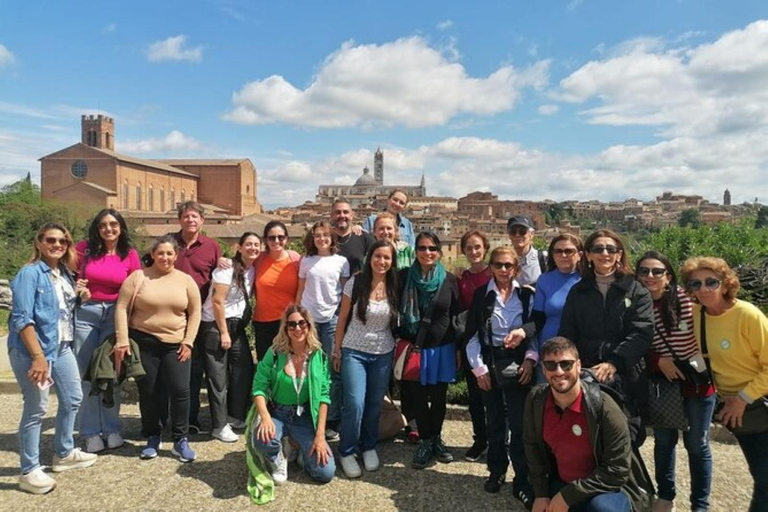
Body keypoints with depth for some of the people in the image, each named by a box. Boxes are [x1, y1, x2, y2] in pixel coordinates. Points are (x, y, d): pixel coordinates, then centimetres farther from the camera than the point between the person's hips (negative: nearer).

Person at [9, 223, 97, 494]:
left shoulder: (65, 273, 9)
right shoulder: (30, 273, -14)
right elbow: (22, 319, -20)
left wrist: (78, 296, 2)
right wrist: (38, 356, -26)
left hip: (62, 348, 8)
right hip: (31, 351, -8)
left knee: (73, 398, 17)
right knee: (36, 409, -1)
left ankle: (64, 454, 35)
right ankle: (29, 472, 13)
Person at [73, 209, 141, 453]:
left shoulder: (130, 254, -2)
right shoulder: (85, 248, -3)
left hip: (115, 315, 1)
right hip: (85, 313, 0)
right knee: (87, 374, 3)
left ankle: (112, 429, 21)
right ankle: (91, 432, 14)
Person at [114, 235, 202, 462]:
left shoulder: (186, 280, 3)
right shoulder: (138, 277, -2)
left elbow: (195, 312, 6)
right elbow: (122, 308, -4)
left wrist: (188, 341, -1)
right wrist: (122, 340, -9)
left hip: (176, 345, 1)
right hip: (143, 343, 0)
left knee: (180, 390, -4)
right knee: (148, 392, 8)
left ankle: (181, 440, 9)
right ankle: (152, 438, 25)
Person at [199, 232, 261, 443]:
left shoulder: (253, 270, 6)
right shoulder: (228, 269, -15)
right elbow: (217, 302, -17)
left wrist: (234, 330, 6)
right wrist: (223, 332, -16)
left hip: (237, 325, 7)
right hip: (215, 325, -7)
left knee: (245, 370, 7)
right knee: (219, 377, 0)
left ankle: (236, 418, 23)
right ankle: (219, 426, 11)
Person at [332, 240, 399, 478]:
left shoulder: (394, 287, -3)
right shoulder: (355, 283, -9)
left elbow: (396, 322, 8)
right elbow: (343, 319, -2)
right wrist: (336, 350, 1)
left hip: (383, 354, 3)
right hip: (354, 352, -2)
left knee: (375, 405, 11)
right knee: (355, 404, -9)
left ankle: (369, 447, 33)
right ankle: (347, 452, 12)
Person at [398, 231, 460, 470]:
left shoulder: (449, 280, -3)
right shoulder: (405, 277, -4)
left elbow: (456, 315, 3)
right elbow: (397, 311, 2)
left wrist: (459, 348, 4)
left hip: (442, 348, 0)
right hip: (414, 348, 0)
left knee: (438, 396, 11)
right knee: (419, 397, 7)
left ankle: (435, 438, 32)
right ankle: (426, 441, 25)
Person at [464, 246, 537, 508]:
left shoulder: (526, 295, 2)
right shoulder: (481, 294, 1)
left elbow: (535, 330, 4)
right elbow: (472, 334, 0)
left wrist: (530, 359, -9)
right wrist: (478, 367, -5)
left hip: (518, 363, -1)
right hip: (490, 362, 1)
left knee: (519, 423, -4)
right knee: (494, 421, 12)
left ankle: (523, 481, 6)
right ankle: (497, 471, 27)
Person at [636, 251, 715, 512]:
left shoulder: (686, 298, -15)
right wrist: (658, 361, -15)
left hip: (697, 381, -3)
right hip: (661, 384, 3)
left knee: (697, 444, 10)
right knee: (663, 440, 17)